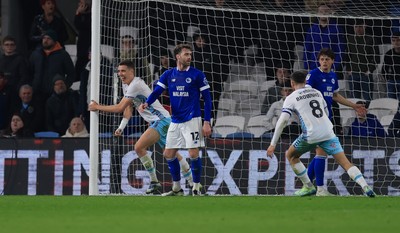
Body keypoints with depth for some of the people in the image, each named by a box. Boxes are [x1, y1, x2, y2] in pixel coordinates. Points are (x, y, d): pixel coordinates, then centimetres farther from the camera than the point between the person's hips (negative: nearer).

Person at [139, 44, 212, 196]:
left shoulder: (197, 75, -5)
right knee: (169, 154, 7)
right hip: (175, 121, 5)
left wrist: (207, 122, -10)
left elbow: (207, 99, -3)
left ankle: (196, 188, 4)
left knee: (193, 154, -11)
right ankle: (176, 188, 21)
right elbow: (157, 91, -3)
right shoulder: (168, 75, 5)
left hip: (192, 120, -5)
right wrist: (147, 103, -25)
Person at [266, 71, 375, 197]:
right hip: (328, 133, 3)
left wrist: (273, 144, -3)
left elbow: (282, 121, -3)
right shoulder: (317, 92, 21)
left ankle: (308, 187, 18)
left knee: (291, 156, 22)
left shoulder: (291, 98, 7)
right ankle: (365, 186, -22)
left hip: (311, 135, -3)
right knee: (345, 162, -2)